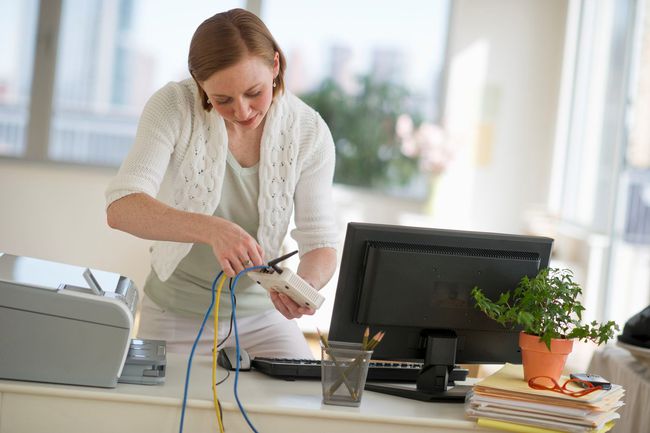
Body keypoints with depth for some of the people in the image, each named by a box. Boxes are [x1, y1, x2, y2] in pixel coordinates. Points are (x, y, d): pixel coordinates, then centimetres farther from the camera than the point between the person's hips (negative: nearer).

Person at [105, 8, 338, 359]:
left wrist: (306, 283, -33)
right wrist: (211, 229, -45)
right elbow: (121, 208, -28)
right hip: (176, 316, -1)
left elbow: (320, 242, -9)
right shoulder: (173, 106, -17)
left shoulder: (309, 132, -10)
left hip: (263, 314, 2)